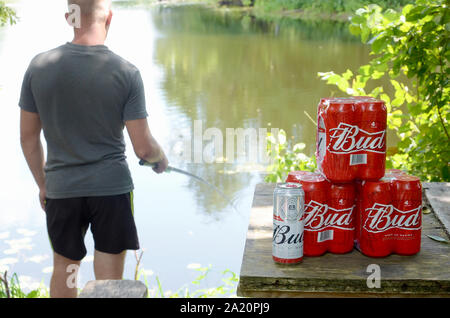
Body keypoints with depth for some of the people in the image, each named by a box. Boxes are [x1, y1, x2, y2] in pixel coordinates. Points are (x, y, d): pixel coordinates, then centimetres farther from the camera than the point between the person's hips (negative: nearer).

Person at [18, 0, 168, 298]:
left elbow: (28, 137, 3)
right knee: (109, 278, 8)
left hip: (61, 188, 3)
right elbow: (144, 148, -10)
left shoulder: (39, 66, -4)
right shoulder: (126, 72, -12)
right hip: (112, 187, -2)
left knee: (64, 269, 21)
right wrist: (161, 157, 12)